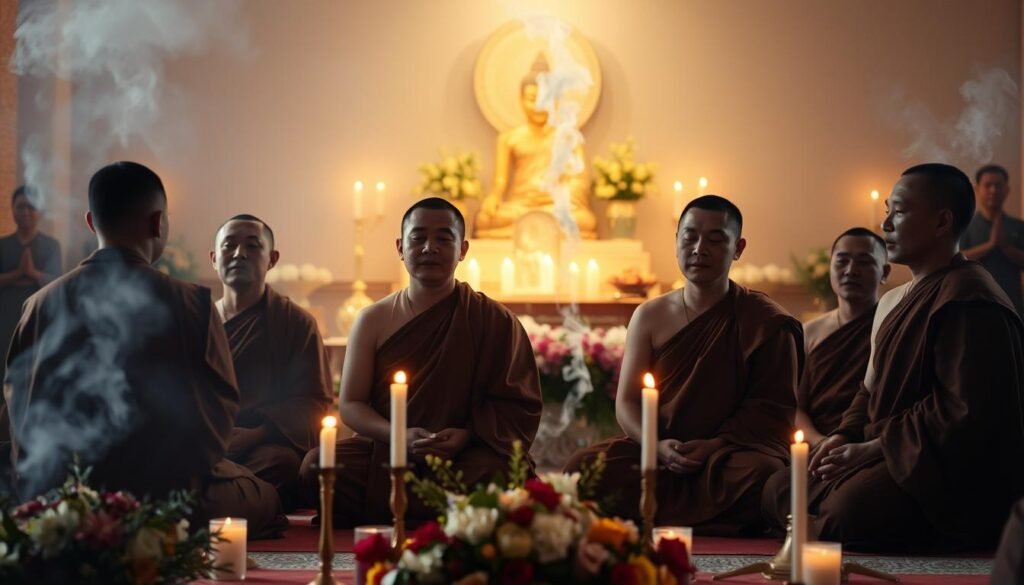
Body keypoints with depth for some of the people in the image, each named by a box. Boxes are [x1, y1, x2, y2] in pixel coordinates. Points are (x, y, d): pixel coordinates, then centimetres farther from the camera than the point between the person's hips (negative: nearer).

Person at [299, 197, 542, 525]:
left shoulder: (496, 322, 5)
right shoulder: (373, 320, 10)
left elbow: (519, 409, 3)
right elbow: (351, 405, 8)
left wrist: (467, 436, -16)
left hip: (464, 460, -2)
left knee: (498, 473, -37)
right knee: (317, 465, -27)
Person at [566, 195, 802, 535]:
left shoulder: (767, 323, 4)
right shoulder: (650, 317, 12)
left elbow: (773, 410, -1)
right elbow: (627, 402, 7)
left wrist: (715, 446, -17)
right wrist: (659, 447, -15)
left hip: (730, 454, -2)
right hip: (655, 452, 2)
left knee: (760, 474, -38)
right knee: (583, 466, -27)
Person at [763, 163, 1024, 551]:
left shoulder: (969, 301, -16)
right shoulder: (894, 302, 17)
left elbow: (967, 415, -23)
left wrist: (872, 449, -18)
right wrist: (845, 435, 1)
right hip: (889, 455, 10)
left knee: (847, 511, -34)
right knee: (779, 494, 1)